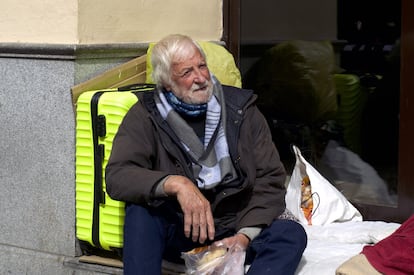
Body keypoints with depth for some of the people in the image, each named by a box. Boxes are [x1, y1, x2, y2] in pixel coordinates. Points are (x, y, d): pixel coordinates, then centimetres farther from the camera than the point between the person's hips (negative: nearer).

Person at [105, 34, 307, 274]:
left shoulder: (241, 109, 2)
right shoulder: (146, 115, -1)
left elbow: (270, 180, 0)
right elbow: (116, 176, -16)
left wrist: (245, 235, -16)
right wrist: (176, 184, -32)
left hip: (234, 230, 1)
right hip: (177, 232, -1)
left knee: (292, 234, -26)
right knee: (140, 209, -31)